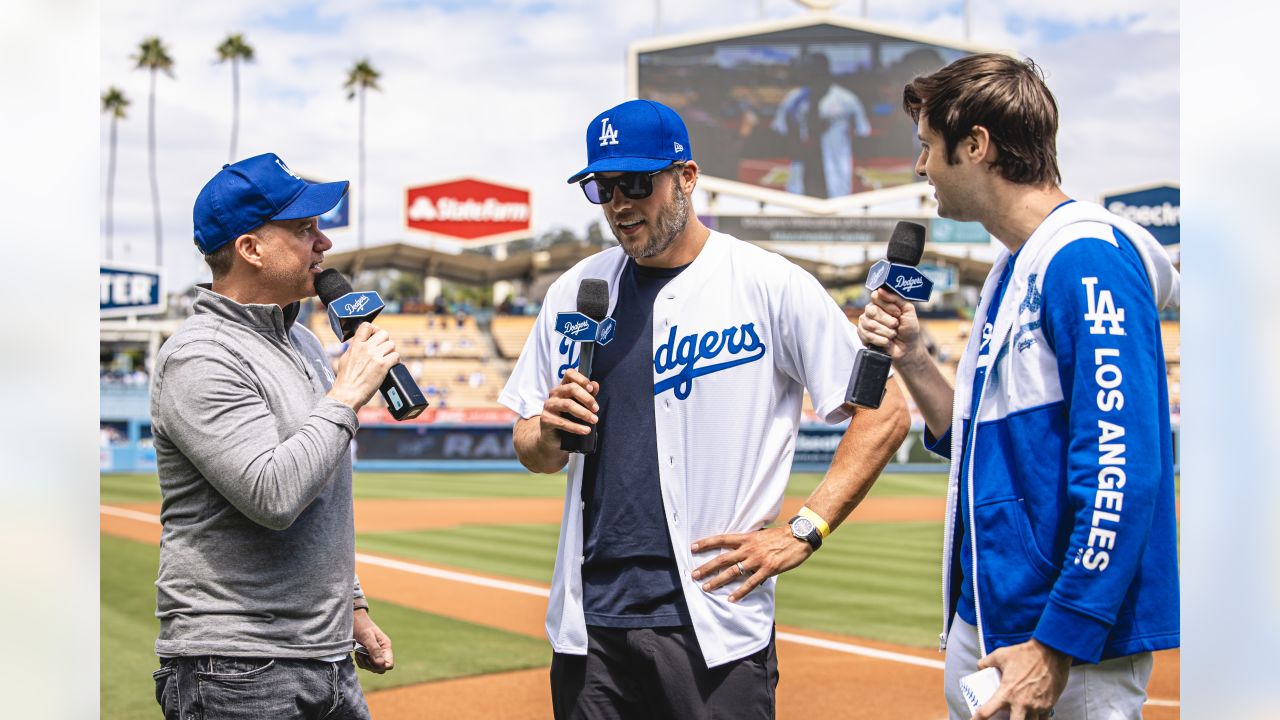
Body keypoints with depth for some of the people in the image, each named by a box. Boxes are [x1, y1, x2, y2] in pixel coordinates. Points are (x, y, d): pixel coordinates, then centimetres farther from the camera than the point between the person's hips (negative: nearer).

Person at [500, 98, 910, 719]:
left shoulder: (771, 284, -4)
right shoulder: (574, 291, 10)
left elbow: (884, 414, -6)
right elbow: (533, 454, 16)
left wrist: (802, 533, -12)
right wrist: (548, 434, -7)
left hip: (717, 627, -4)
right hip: (587, 622, 4)